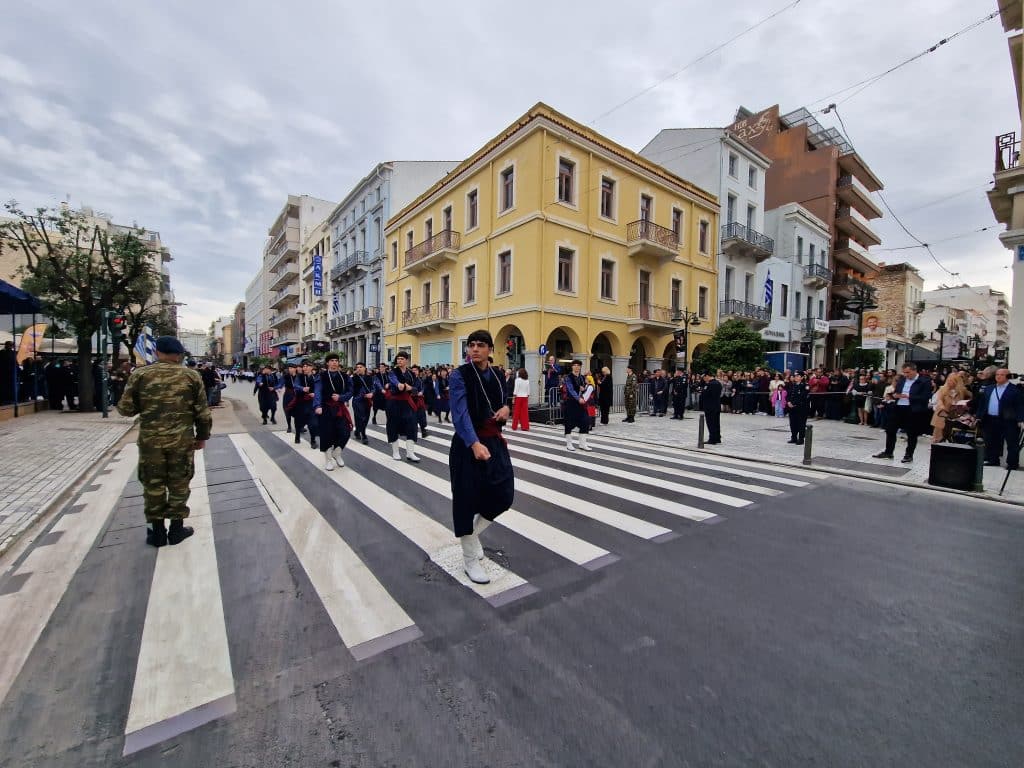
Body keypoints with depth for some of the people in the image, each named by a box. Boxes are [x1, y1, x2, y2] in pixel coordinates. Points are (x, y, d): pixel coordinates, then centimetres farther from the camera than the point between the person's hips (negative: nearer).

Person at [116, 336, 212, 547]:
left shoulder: (140, 374, -1)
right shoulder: (191, 376, -1)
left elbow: (125, 408, 1)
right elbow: (202, 411, -1)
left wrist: (144, 406, 22)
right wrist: (202, 436, 10)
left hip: (150, 439, 1)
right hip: (182, 439, 0)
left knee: (153, 485, 12)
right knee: (179, 484, 11)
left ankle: (157, 531, 21)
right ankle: (177, 529, 20)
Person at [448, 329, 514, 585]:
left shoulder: (497, 376, 8)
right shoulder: (460, 375, -10)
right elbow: (460, 412, -22)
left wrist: (506, 409, -3)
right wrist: (474, 444, -35)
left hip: (495, 441, 6)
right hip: (468, 444, -6)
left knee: (503, 495, 6)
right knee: (467, 497, 1)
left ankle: (473, 533, 35)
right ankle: (470, 559, 21)